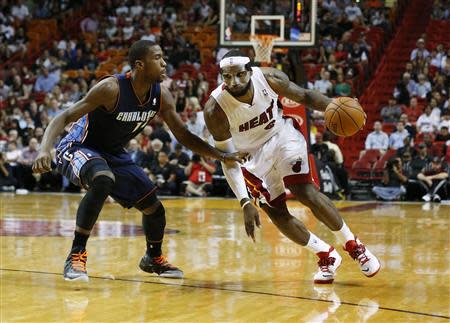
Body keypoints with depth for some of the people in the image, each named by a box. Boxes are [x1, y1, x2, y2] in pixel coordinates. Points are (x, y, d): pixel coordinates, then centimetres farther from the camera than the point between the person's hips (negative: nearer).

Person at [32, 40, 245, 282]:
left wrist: (222, 156, -8)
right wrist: (44, 150, -44)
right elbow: (64, 117, -28)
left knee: (154, 208, 8)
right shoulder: (111, 89, -29)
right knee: (103, 180, -39)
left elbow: (184, 136, 2)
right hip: (78, 148, -7)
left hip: (114, 154, 7)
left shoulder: (161, 96, -9)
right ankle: (76, 254, -30)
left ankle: (153, 258, 39)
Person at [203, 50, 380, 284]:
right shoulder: (214, 110, -30)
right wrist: (245, 203, -32)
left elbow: (303, 96, -5)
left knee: (305, 191, -19)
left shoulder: (269, 78, -24)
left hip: (282, 135, 0)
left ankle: (354, 246, -3)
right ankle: (326, 256, 17)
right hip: (253, 154, 0)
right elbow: (228, 161, -25)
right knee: (276, 213, -4)